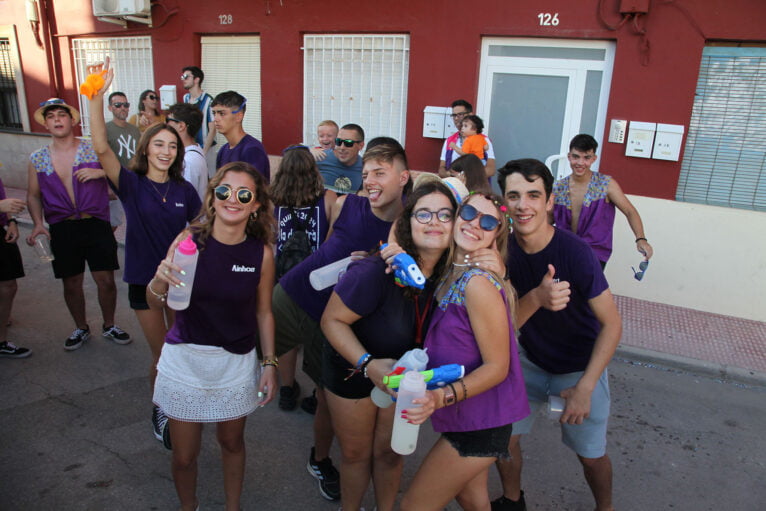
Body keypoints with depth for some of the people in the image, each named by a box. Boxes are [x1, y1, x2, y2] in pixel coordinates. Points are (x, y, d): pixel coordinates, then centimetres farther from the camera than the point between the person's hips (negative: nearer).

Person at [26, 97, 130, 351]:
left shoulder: (93, 149, -1)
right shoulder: (37, 158, 5)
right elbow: (33, 195, 11)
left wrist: (100, 172, -20)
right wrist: (38, 223, -3)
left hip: (96, 224, -2)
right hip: (62, 230, 2)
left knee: (106, 280, 2)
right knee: (71, 283, 11)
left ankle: (109, 325, 25)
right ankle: (81, 328, 33)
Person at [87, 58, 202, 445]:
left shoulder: (185, 190, -2)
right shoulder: (131, 184, -8)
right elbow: (101, 148, -24)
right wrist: (97, 98, -35)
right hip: (144, 281, -2)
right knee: (161, 357, 7)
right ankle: (160, 409, 33)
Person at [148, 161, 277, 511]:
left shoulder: (262, 253, -10)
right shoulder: (189, 240, -13)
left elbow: (263, 312, 1)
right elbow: (156, 305, -8)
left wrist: (270, 364, -2)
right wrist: (160, 280, -29)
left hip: (237, 362, 1)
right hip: (186, 360, 0)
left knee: (232, 443, 20)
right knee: (184, 456, 13)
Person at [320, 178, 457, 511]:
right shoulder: (375, 271, -35)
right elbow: (332, 320, -26)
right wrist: (367, 363, -35)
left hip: (401, 371, 3)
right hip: (352, 370, -3)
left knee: (390, 452, 20)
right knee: (356, 454, 18)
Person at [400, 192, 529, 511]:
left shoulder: (478, 282, -24)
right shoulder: (450, 273, 0)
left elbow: (497, 367, -20)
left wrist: (442, 397, -31)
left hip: (481, 422, -8)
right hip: (470, 416, 8)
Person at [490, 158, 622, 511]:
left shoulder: (574, 251, -26)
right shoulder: (503, 250, -15)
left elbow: (611, 324, -19)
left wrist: (584, 388, -22)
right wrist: (536, 298, -36)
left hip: (580, 366, -3)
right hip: (530, 361, 3)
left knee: (591, 455, 9)